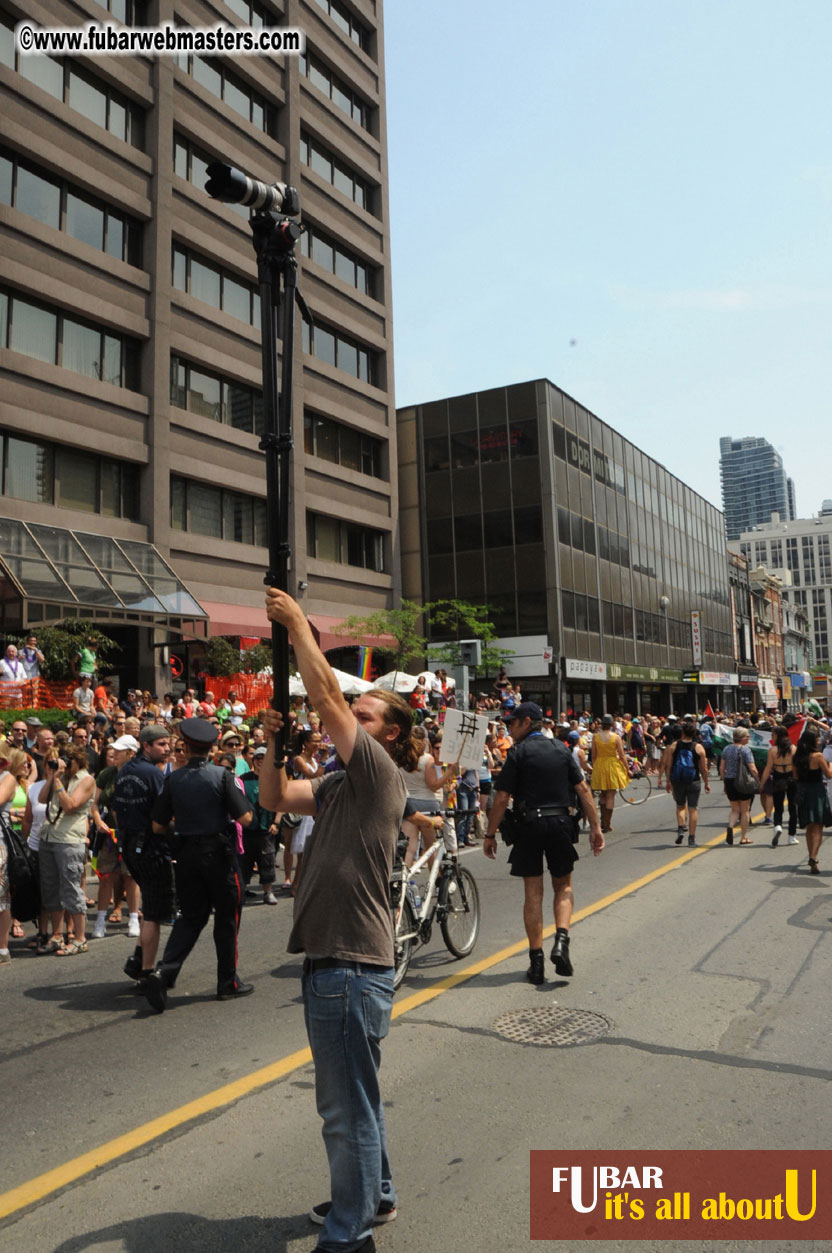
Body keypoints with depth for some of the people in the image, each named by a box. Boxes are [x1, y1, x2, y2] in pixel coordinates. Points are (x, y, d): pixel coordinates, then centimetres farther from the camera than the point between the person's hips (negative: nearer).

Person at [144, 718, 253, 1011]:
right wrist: (240, 793, 4)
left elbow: (158, 826, 1)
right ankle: (228, 983, 19)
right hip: (217, 852, -3)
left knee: (190, 916, 15)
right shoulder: (222, 776, -11)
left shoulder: (173, 779, -2)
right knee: (226, 916, 11)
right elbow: (245, 818, -13)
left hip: (186, 853, 3)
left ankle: (164, 972, -2)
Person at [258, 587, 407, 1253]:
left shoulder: (381, 774, -14)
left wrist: (298, 623, -13)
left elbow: (326, 695, -20)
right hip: (331, 962, 10)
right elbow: (276, 797, 12)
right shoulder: (340, 784, 12)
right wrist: (275, 741, -2)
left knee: (349, 1107, 4)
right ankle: (373, 1194, 43)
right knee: (348, 1097, 25)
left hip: (353, 969, -10)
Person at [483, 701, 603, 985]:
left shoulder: (518, 752, -6)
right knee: (563, 886, 18)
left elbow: (502, 799, -9)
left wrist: (490, 835, -2)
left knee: (533, 893, 5)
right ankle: (561, 941, -3)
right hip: (560, 823, 3)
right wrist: (595, 827, 9)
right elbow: (583, 789, 5)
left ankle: (536, 961, 9)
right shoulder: (561, 748, 8)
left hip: (528, 825, -3)